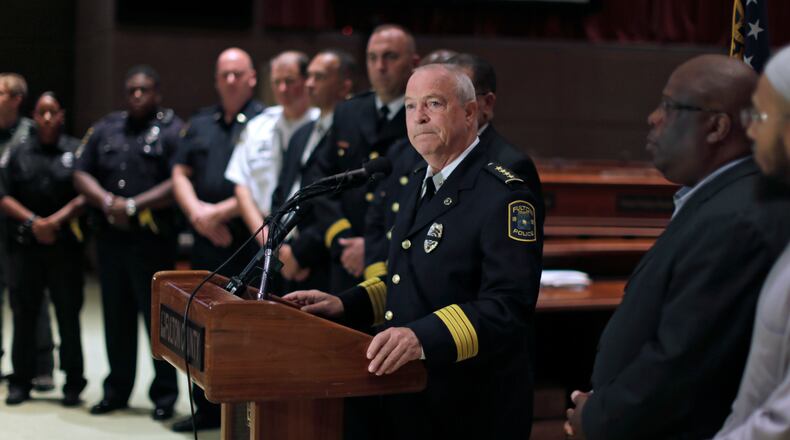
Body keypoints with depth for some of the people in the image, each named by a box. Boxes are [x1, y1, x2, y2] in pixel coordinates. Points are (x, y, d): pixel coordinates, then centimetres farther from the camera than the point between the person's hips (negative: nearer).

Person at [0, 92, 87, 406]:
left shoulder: (77, 150, 5)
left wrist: (57, 219, -14)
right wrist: (33, 221, -10)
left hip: (65, 246, -1)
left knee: (68, 315, 1)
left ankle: (73, 383, 9)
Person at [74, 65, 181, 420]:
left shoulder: (173, 131, -2)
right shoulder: (105, 129, 16)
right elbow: (81, 174, 11)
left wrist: (134, 205, -15)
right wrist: (108, 202, -7)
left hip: (153, 240, -5)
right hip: (110, 235, 5)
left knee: (157, 316, -2)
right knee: (116, 315, 12)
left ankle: (165, 394, 8)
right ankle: (117, 390, 23)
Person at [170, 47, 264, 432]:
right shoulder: (200, 123, 15)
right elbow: (180, 174, 12)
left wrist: (220, 212, -12)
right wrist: (197, 212, -5)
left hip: (247, 242, -6)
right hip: (205, 241, 6)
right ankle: (207, 408, 23)